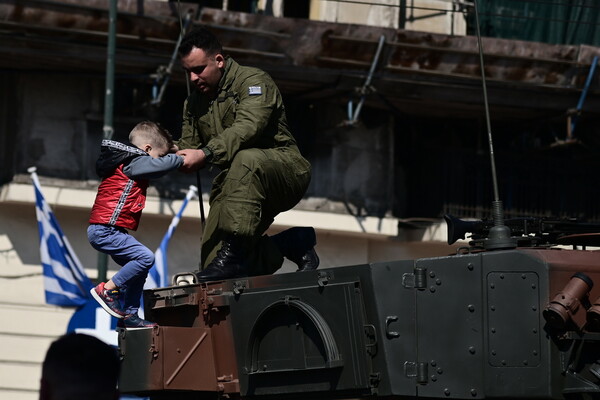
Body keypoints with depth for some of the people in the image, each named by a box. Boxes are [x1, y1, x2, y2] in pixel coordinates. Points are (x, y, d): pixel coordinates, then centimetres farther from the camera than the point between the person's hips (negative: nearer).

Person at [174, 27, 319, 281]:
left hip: (283, 168, -7)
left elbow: (248, 127, -25)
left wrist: (205, 154, -37)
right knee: (212, 263, -12)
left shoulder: (253, 81, -7)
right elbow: (189, 146, 11)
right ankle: (290, 244, 8)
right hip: (233, 184, 7)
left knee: (246, 159, -42)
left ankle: (235, 250, -42)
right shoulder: (194, 102, 18)